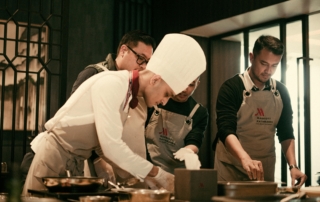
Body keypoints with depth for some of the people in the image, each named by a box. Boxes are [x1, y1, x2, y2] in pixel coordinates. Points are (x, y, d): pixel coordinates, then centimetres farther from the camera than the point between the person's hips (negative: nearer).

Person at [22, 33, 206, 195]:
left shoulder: (128, 95, 6)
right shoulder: (112, 83, -21)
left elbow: (105, 145, 9)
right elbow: (111, 145, -28)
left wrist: (145, 177, 3)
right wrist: (156, 173, -20)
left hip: (75, 160, 9)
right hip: (56, 154, -9)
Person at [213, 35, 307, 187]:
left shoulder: (281, 92, 4)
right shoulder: (232, 87, -12)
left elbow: (286, 133, 7)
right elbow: (226, 130, -23)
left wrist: (293, 166, -8)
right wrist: (245, 159, -39)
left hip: (265, 168, 4)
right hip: (232, 167, -4)